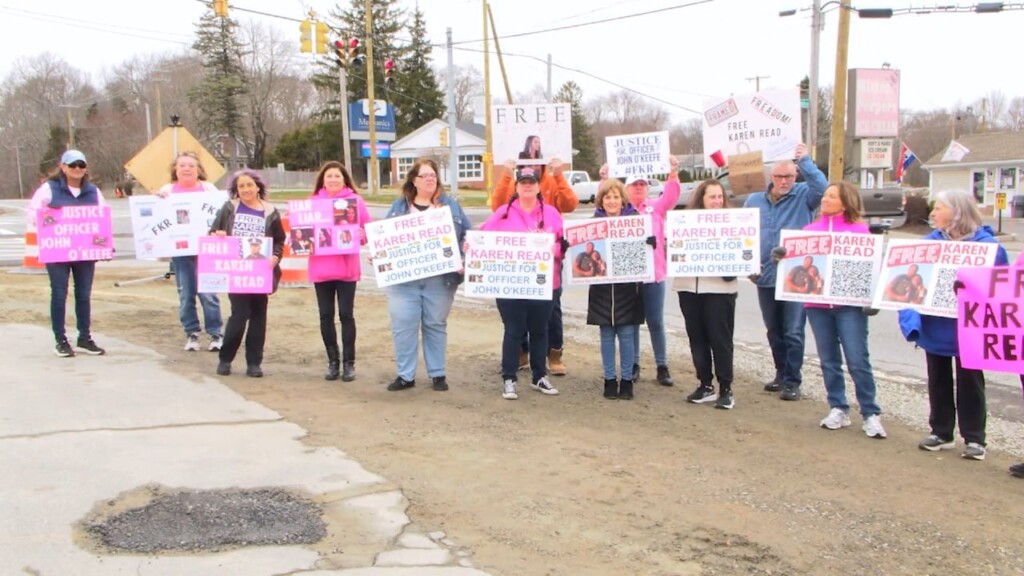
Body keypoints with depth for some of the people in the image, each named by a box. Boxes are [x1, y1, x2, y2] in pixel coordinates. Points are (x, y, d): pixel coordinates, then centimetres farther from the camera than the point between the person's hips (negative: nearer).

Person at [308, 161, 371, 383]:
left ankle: (349, 362, 11)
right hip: (320, 267, 2)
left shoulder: (354, 200, 2)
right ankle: (333, 361, 19)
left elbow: (368, 228, 3)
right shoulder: (313, 201, 7)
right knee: (325, 315, 7)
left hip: (347, 267, -2)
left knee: (346, 314, 1)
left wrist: (361, 235, -17)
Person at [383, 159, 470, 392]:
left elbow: (467, 235, 5)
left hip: (440, 279, 0)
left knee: (435, 325, 8)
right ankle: (405, 375, 9)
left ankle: (437, 374, 17)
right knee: (403, 325, -2)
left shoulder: (450, 205, 8)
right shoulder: (399, 206, 11)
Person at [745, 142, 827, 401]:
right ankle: (781, 374, 30)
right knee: (774, 331, 16)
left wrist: (804, 160, -28)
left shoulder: (803, 196, -2)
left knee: (793, 332, -2)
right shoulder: (754, 200, 8)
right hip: (765, 277, 5)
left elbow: (821, 187, -24)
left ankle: (792, 381, 6)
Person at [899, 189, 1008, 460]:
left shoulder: (986, 245, -10)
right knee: (938, 380, 14)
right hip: (935, 328, 4)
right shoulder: (929, 243, 2)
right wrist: (911, 319, -15)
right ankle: (941, 432, 28)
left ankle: (974, 439, 18)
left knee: (969, 383, 7)